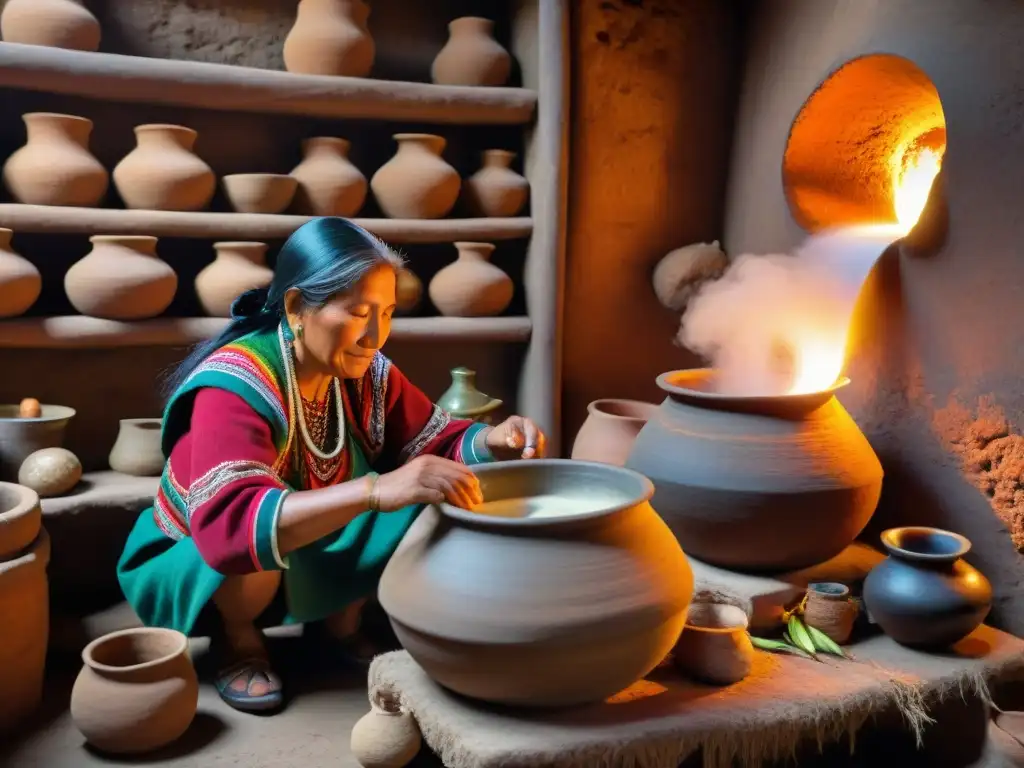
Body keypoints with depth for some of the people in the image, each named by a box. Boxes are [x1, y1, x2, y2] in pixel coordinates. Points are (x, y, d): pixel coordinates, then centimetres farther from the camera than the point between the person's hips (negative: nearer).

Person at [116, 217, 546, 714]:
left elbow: (436, 443, -3)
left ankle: (341, 618, 7)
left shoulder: (366, 374, -13)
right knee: (260, 543, -38)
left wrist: (492, 441, -27)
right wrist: (376, 490, -57)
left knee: (432, 502, -15)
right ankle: (236, 637, -4)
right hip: (191, 569, -5)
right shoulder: (234, 388, -31)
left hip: (304, 564, 5)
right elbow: (229, 527, -45)